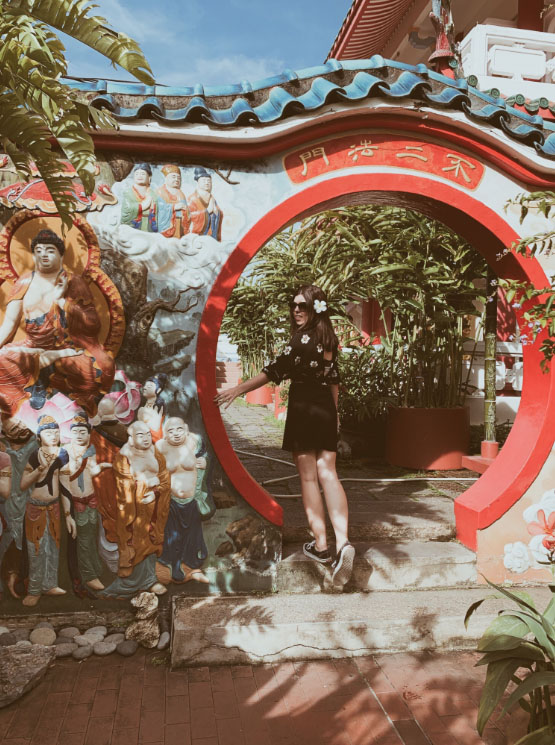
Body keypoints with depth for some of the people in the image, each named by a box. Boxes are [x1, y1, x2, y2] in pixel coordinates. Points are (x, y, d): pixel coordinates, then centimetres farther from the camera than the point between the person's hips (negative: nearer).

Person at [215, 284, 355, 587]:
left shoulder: (302, 338, -13)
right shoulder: (328, 338, 11)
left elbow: (274, 371, -19)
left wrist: (236, 390, -18)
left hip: (303, 409, -7)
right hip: (326, 409, 7)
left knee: (308, 477, 3)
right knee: (328, 474, 2)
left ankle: (321, 545, 9)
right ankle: (343, 542, -11)